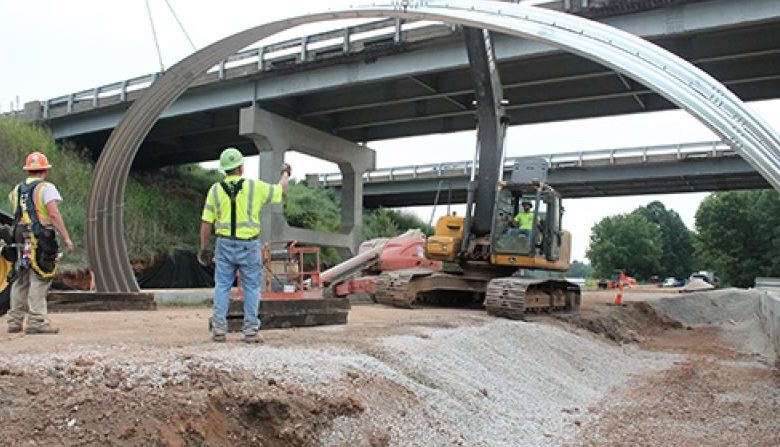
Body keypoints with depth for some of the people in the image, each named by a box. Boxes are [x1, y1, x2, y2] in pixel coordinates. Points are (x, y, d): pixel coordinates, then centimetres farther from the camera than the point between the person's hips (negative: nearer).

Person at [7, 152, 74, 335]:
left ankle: (14, 321, 19)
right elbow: (54, 214, -16)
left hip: (21, 239, 7)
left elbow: (15, 214, 20)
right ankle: (36, 321, -7)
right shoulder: (46, 188, -7)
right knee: (39, 281, -6)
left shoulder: (16, 190, 16)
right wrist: (66, 238, -17)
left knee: (21, 281, 14)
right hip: (41, 240, -7)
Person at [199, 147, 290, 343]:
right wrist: (285, 174, 29)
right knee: (251, 288, 8)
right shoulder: (255, 186, -6)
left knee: (222, 286, 10)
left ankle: (218, 329, 7)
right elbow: (281, 191, 9)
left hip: (225, 244, 2)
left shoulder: (215, 189, -1)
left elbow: (206, 222, 1)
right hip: (249, 246, -2)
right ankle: (250, 330, 8)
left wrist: (204, 248, 10)